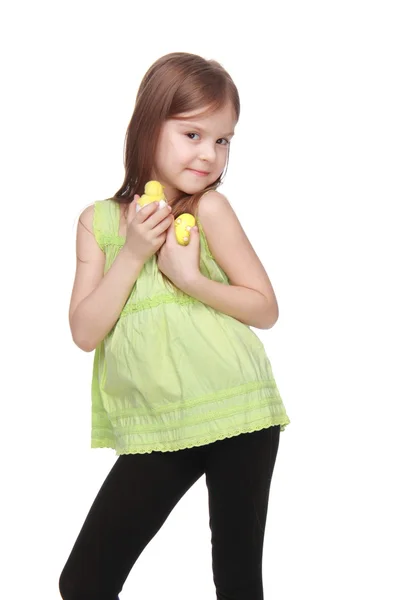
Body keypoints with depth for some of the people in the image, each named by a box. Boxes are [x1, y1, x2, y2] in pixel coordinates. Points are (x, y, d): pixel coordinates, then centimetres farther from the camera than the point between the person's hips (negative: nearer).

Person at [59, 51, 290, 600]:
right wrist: (132, 254, -15)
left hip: (238, 415, -2)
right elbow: (85, 332, -6)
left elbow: (266, 309, -4)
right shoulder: (98, 221, 1)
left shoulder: (210, 209, -6)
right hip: (157, 432, 2)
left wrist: (192, 277, -18)